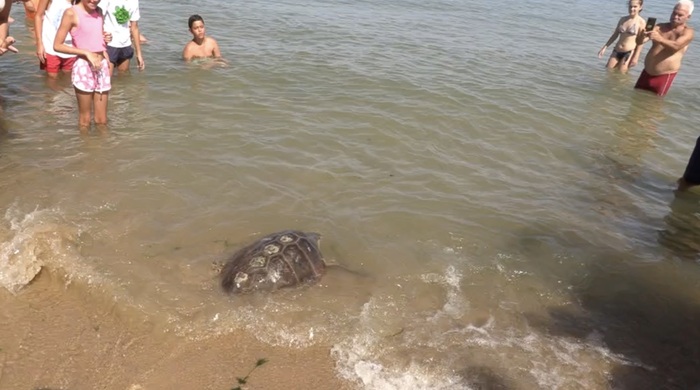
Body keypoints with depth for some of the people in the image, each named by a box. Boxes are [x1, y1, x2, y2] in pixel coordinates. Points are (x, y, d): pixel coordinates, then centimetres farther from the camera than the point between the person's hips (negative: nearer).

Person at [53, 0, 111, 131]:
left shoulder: (99, 11, 9)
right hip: (83, 68, -5)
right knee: (85, 121, 6)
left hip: (102, 67, 5)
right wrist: (86, 52, -16)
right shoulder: (72, 13, -9)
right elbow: (57, 45, -9)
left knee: (102, 120, 10)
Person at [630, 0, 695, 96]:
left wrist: (660, 39, -48)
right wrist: (642, 35, -34)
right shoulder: (660, 27, 6)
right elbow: (639, 41, -8)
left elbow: (676, 46, -29)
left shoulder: (688, 32, -7)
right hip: (647, 72, 5)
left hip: (664, 76, -5)